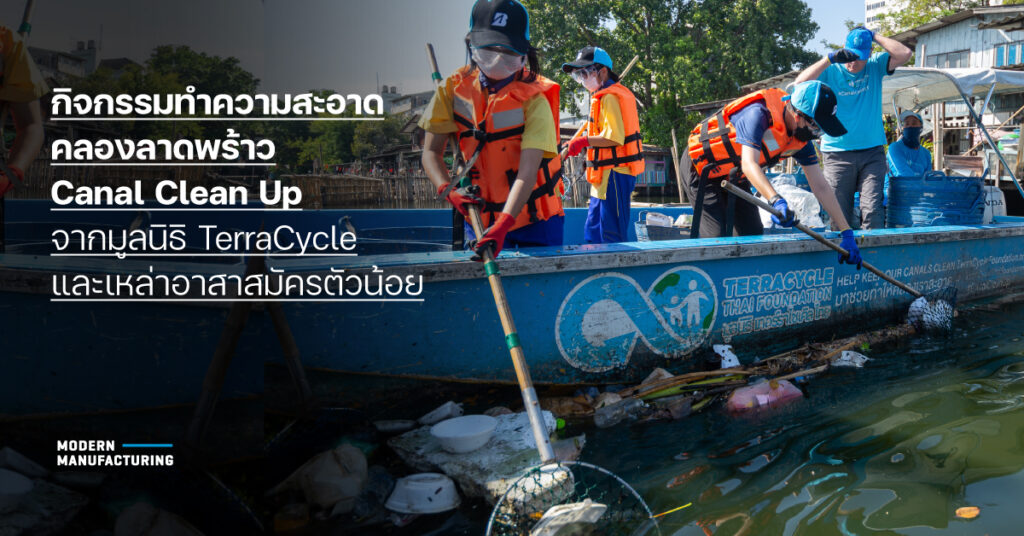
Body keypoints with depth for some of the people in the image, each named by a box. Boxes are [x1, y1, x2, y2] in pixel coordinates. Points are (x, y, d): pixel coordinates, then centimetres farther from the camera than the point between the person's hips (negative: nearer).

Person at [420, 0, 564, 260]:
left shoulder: (534, 99, -17)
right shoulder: (454, 88, -5)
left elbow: (528, 172, -26)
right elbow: (431, 152, -1)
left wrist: (502, 226, -39)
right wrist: (448, 190, -21)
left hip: (536, 219, -2)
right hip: (481, 216, 3)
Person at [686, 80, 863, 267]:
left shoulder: (801, 139, -8)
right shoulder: (757, 113, -32)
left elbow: (821, 188, -5)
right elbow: (749, 164, -43)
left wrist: (847, 232, -9)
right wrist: (776, 201, -58)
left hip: (735, 176, 8)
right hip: (701, 166, -8)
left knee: (752, 234, 3)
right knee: (715, 237, -18)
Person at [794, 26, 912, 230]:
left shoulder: (876, 66, 7)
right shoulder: (831, 71, 1)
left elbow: (905, 54, -6)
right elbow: (801, 83, -14)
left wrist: (874, 36, -3)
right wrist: (830, 58, -19)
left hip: (872, 151, 1)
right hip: (837, 153, -1)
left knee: (872, 209, -7)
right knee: (839, 213, 0)